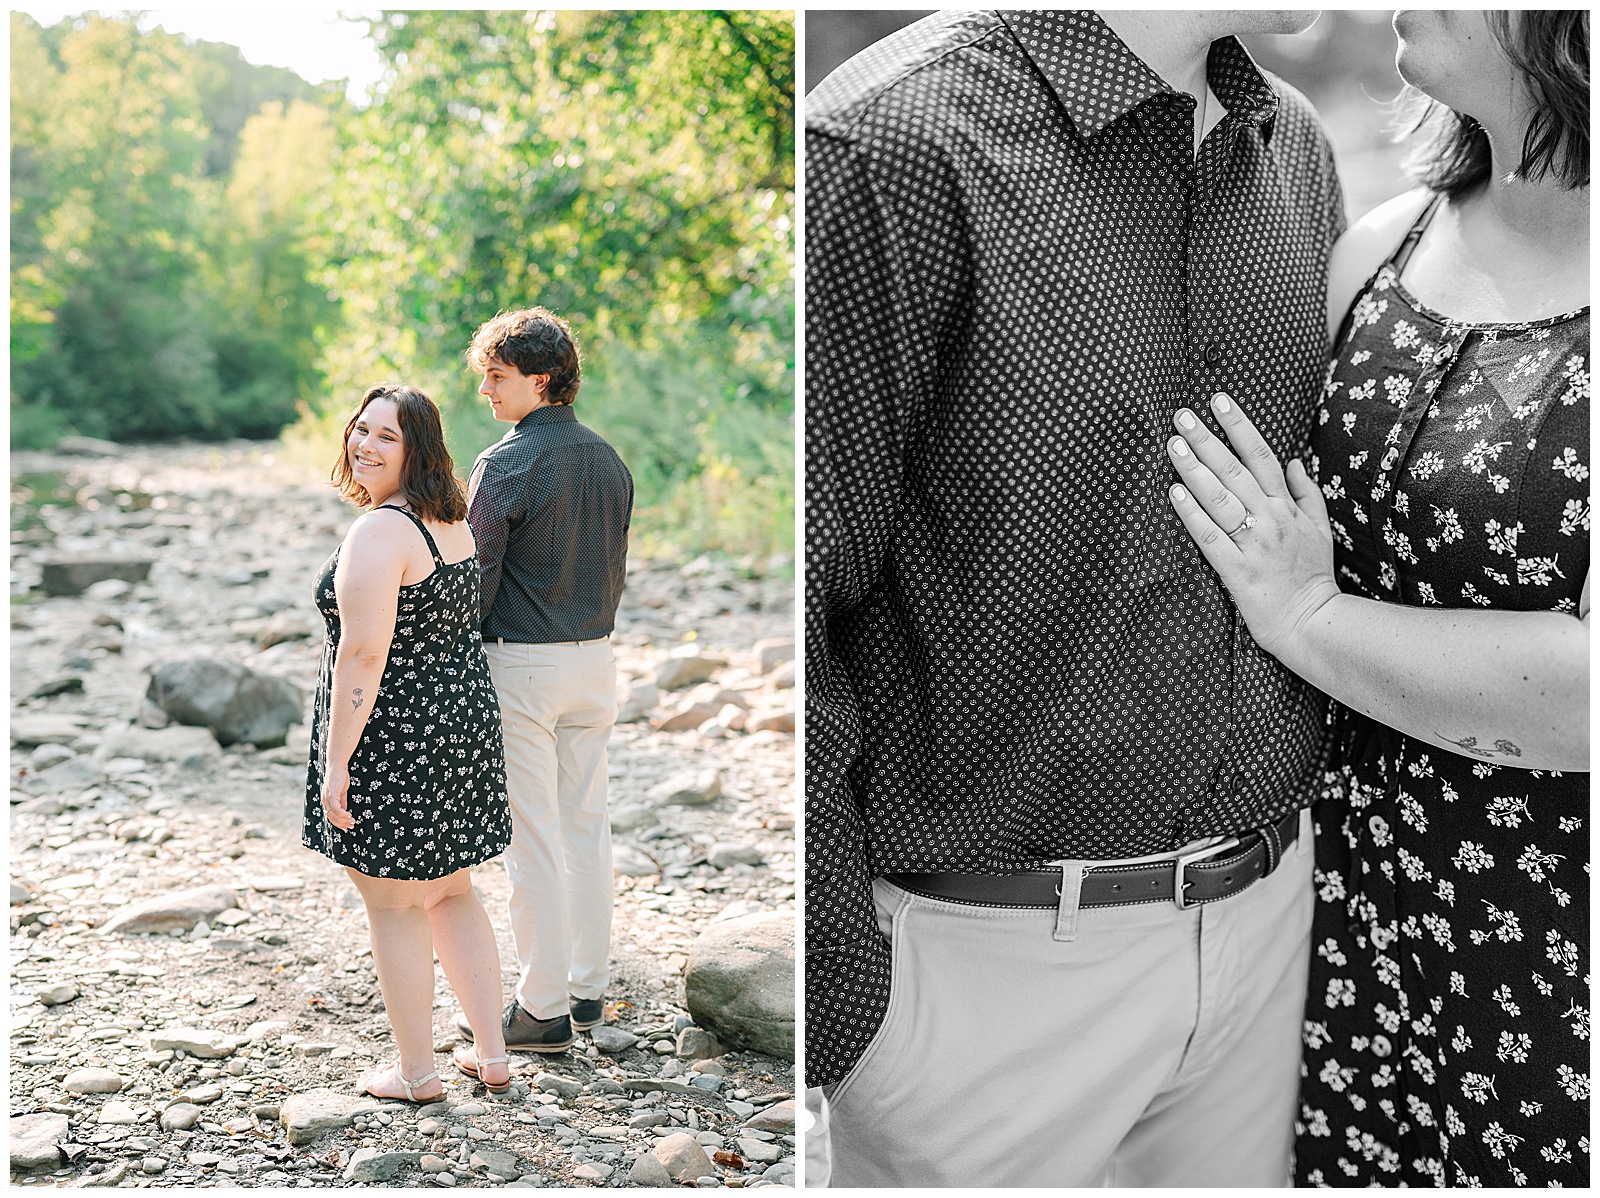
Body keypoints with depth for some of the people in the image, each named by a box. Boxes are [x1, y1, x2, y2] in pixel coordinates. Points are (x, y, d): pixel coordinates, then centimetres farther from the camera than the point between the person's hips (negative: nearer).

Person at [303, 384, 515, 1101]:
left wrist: (337, 763, -19)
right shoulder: (453, 522, 9)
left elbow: (363, 654, -23)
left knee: (393, 906, 5)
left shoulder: (378, 533, -19)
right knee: (451, 892, 19)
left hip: (392, 740, -9)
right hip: (464, 721, 9)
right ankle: (493, 1055, 25)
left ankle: (418, 1072, 16)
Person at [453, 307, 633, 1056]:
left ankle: (541, 1009, 6)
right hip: (596, 657, 7)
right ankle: (588, 988, 23)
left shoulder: (506, 464, -14)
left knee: (531, 838, -1)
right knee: (586, 825, 14)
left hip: (522, 663, -7)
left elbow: (477, 579, -14)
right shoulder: (608, 460, 7)